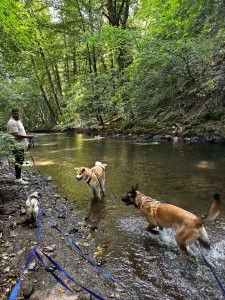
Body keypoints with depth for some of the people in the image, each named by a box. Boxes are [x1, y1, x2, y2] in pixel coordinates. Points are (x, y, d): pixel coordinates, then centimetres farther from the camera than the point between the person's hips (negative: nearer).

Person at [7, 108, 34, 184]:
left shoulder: (18, 121, 18)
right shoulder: (12, 122, -15)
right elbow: (16, 135, -22)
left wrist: (26, 142, 19)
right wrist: (27, 136, -19)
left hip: (21, 145, 10)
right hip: (17, 146, -10)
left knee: (19, 161, 15)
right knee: (19, 161, -8)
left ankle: (18, 177, 25)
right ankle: (18, 179, -3)